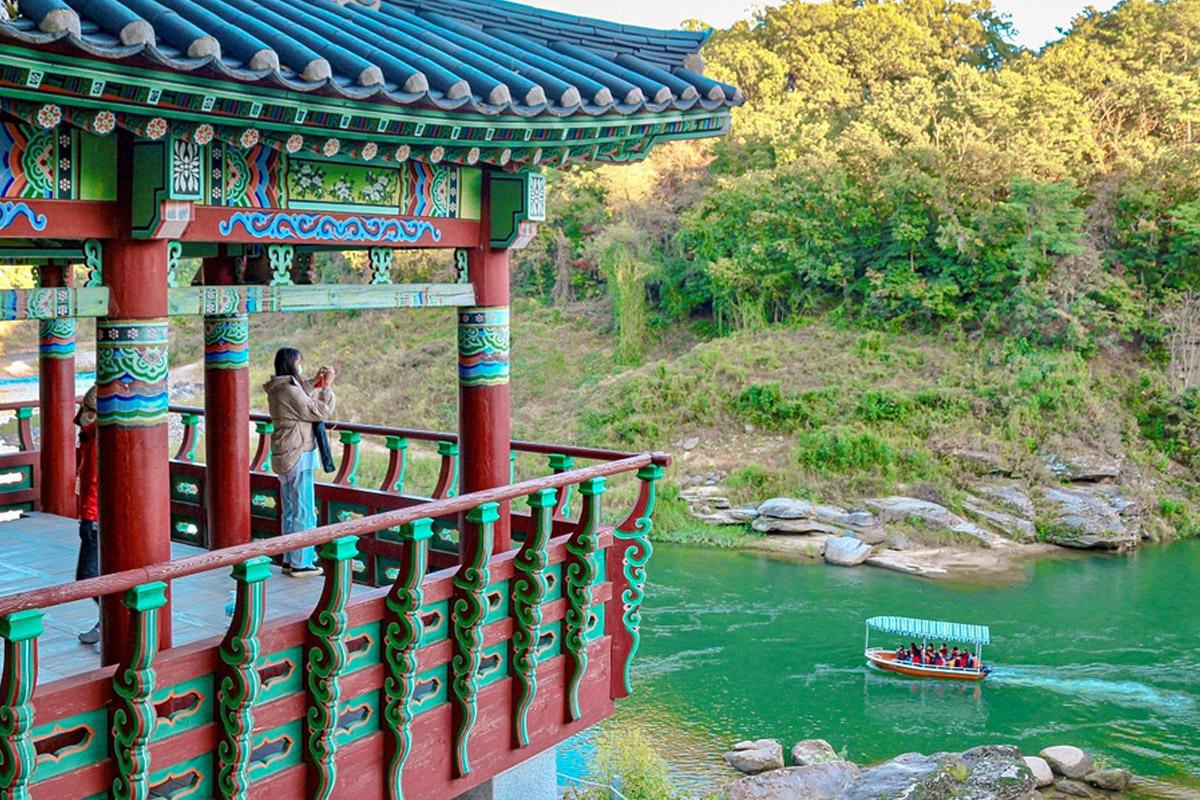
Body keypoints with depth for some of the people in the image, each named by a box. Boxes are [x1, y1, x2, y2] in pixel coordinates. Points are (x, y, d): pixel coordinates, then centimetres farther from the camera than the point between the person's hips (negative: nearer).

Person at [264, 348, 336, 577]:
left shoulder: (278, 389, 9)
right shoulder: (290, 391, -20)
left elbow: (304, 402, 22)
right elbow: (320, 411, -18)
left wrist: (316, 382, 14)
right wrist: (327, 386, -7)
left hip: (285, 456, 10)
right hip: (297, 457, -10)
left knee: (291, 510, 16)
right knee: (304, 512, -2)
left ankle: (290, 560, 24)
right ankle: (300, 563, 3)